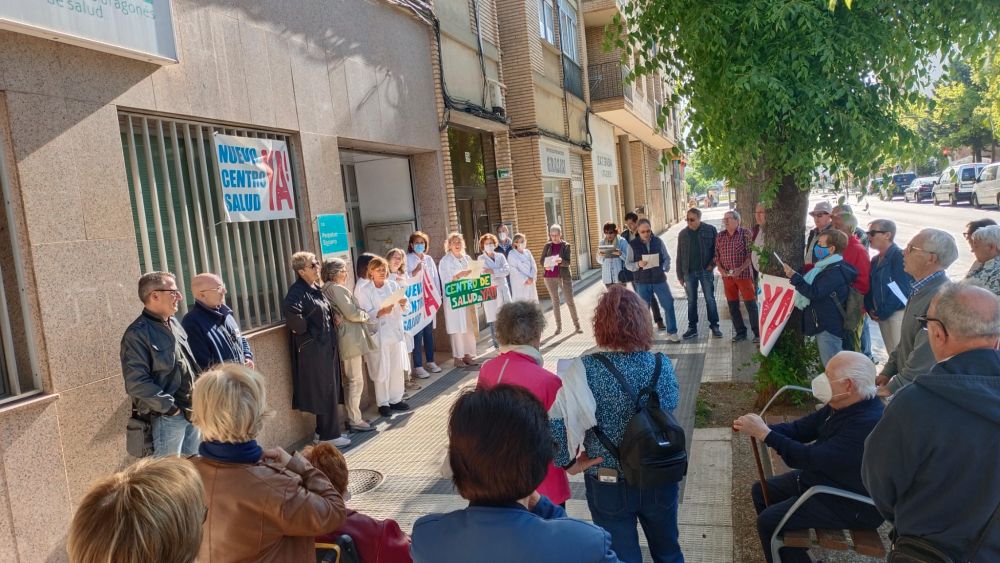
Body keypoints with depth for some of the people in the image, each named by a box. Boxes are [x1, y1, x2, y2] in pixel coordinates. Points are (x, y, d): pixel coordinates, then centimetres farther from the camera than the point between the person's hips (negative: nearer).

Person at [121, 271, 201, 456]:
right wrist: (171, 407, -18)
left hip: (193, 411, 8)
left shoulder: (174, 323, 9)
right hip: (167, 417, -8)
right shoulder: (137, 334, -17)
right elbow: (136, 383, -23)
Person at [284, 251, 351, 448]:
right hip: (313, 349, -9)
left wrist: (334, 317, 7)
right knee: (325, 392, -1)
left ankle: (324, 431, 27)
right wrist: (305, 330, -21)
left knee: (329, 391, 15)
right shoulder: (298, 291, -16)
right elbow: (292, 313, -36)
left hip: (327, 347, 9)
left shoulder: (316, 289, 12)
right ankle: (329, 435, 10)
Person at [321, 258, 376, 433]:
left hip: (346, 338, 10)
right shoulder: (337, 289, -16)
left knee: (349, 380, 16)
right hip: (350, 339, -10)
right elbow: (352, 313, -18)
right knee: (356, 380, -3)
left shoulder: (327, 289, 13)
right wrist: (366, 315, -1)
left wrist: (361, 314, 10)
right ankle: (355, 420, 3)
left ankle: (352, 417, 24)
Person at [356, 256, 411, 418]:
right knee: (381, 371, 1)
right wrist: (381, 312, -31)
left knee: (397, 368, 10)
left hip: (395, 331, 4)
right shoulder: (364, 290, -6)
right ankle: (383, 403, 14)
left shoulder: (393, 285, 6)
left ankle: (395, 399, 25)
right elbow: (367, 315, -14)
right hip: (378, 334, -4)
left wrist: (404, 303, -16)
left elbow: (403, 310, 6)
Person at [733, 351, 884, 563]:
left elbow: (811, 459, -34)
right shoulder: (841, 404, -3)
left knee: (768, 521, -15)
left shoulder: (867, 424, -33)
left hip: (852, 505, -9)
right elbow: (802, 428, 5)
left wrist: (764, 433, -28)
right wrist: (761, 428, -12)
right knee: (761, 492, 13)